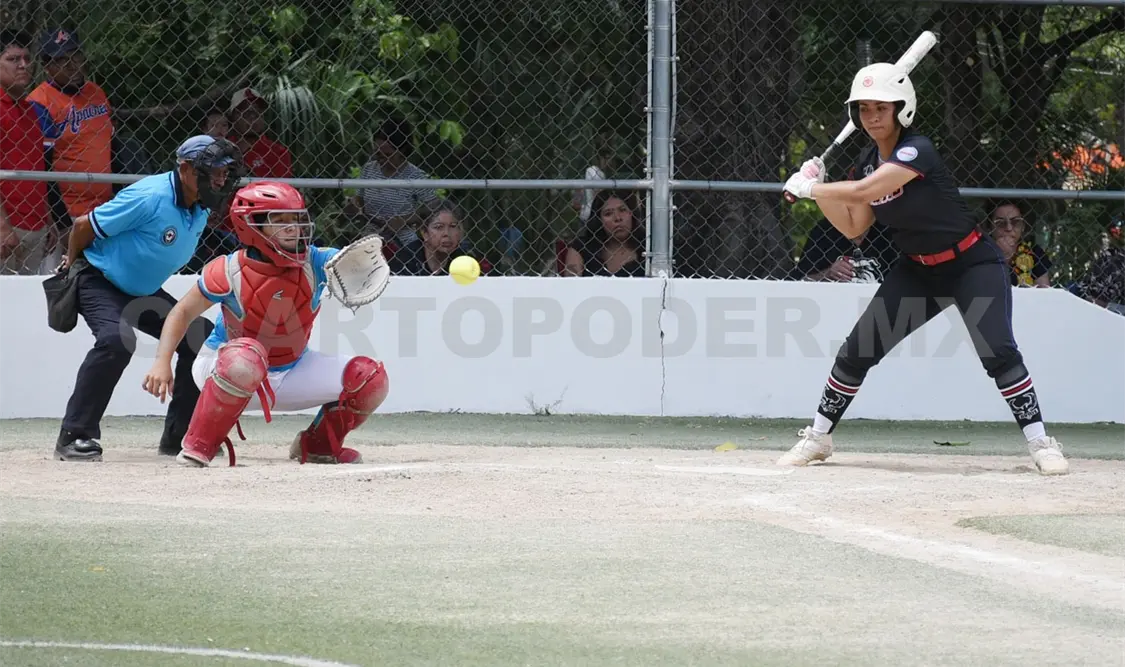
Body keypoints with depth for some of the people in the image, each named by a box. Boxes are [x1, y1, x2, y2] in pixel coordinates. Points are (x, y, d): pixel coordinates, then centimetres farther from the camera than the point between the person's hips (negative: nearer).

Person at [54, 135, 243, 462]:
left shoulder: (200, 209, -2)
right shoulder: (150, 198, -29)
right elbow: (84, 225, -20)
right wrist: (73, 264, -1)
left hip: (144, 292, 9)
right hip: (99, 281, -9)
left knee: (202, 337, 0)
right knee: (115, 340, -34)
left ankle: (178, 436, 11)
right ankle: (74, 437, -28)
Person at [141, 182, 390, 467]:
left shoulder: (315, 262, -15)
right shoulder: (230, 272, -21)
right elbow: (184, 312, -11)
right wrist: (162, 362, -23)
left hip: (292, 373, 5)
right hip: (223, 371, -5)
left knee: (371, 379, -10)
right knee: (246, 355, -42)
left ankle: (318, 444, 16)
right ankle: (199, 446, -25)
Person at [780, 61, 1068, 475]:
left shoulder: (917, 151, -25)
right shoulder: (869, 160, 0)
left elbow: (862, 192, -36)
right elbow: (853, 227, 6)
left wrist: (808, 188, -23)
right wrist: (817, 191, -6)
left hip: (973, 265, -7)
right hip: (918, 272, 7)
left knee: (997, 350, -24)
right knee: (858, 349, 0)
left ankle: (1040, 443, -15)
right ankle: (818, 438, 14)